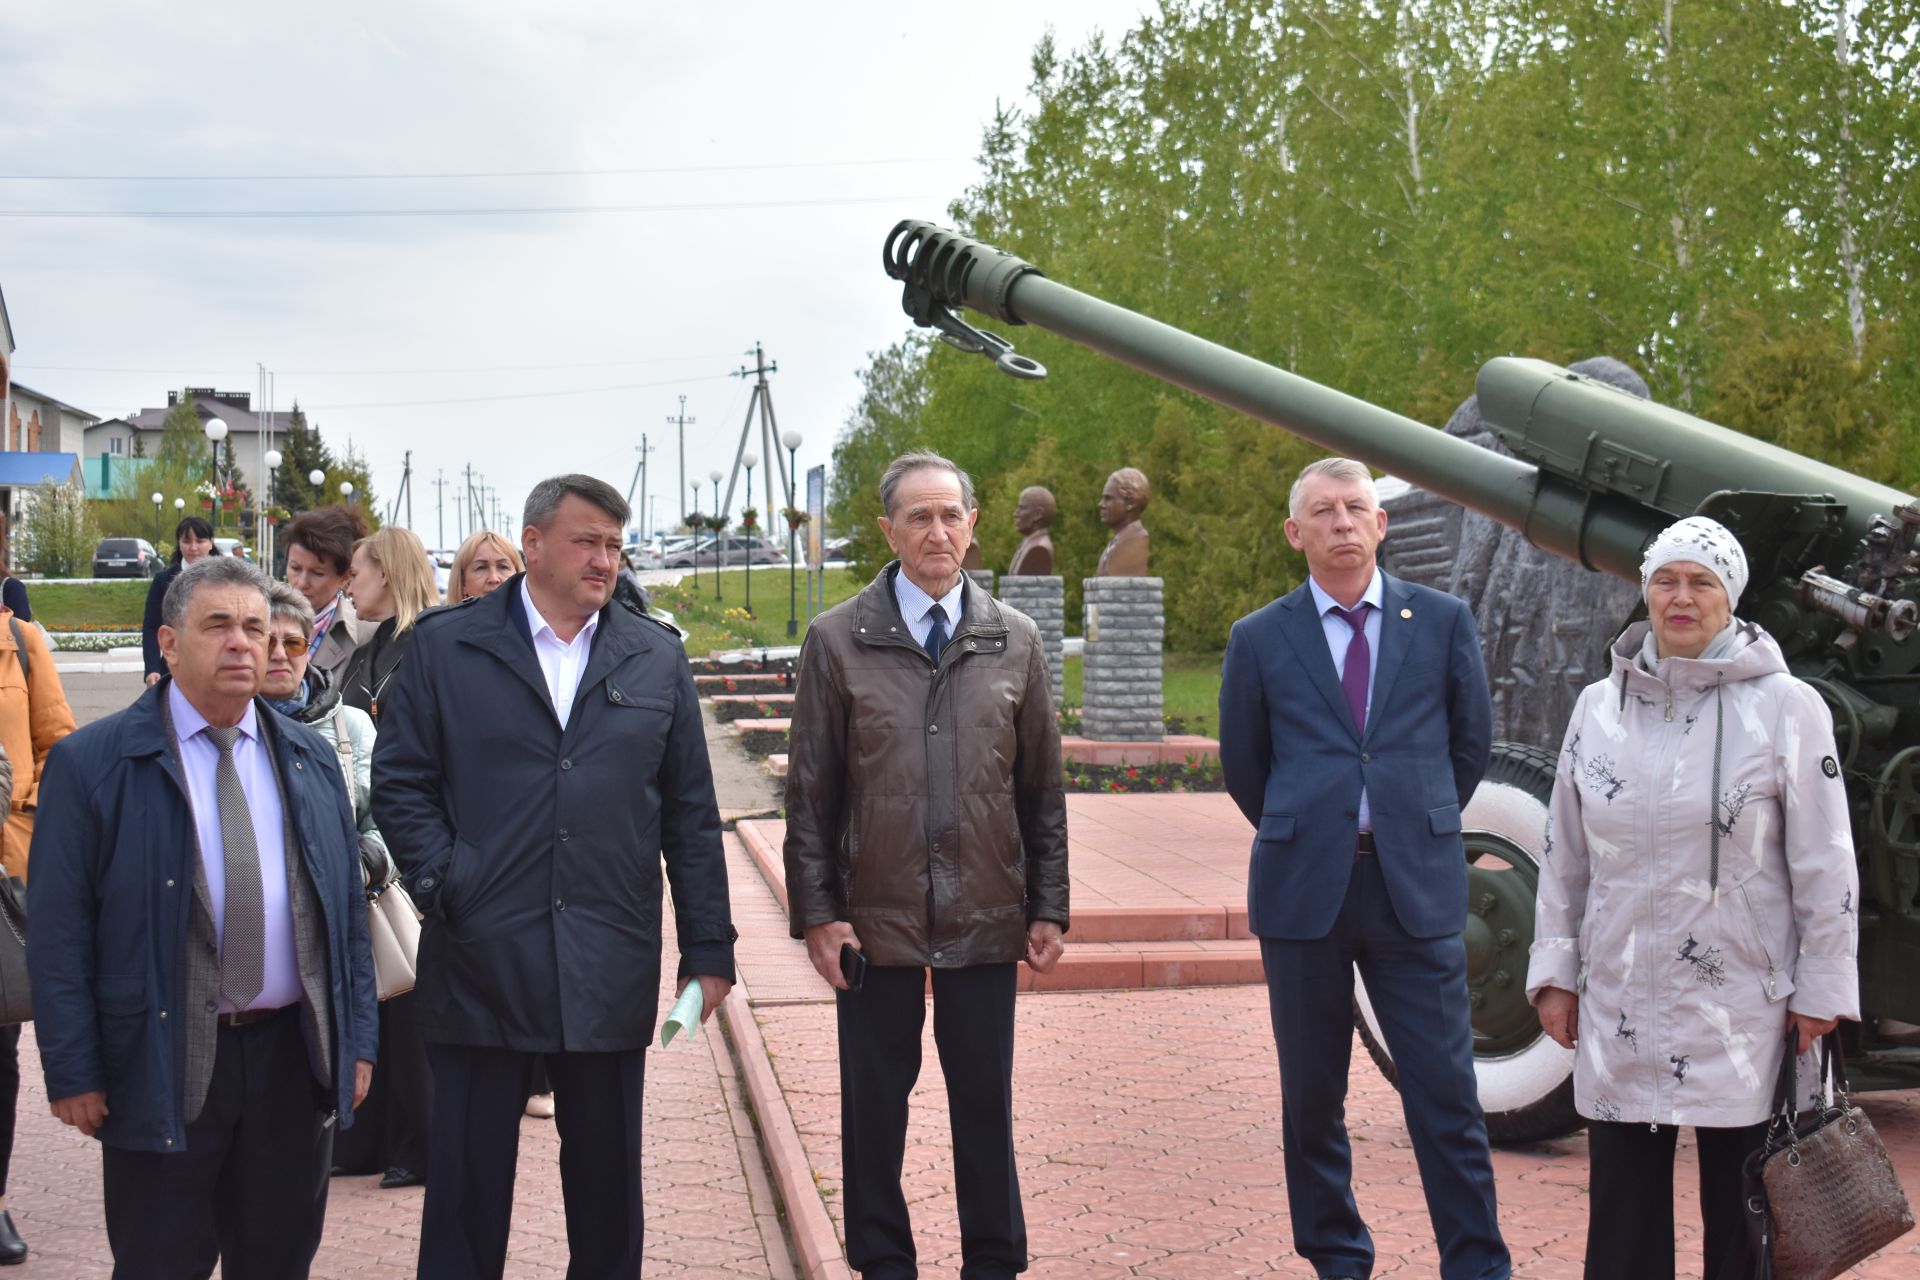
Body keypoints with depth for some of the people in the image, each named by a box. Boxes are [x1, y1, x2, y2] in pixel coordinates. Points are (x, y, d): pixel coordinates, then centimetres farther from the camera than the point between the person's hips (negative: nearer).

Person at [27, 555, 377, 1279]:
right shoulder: (91, 763, -5)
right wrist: (73, 1072, -9)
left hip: (295, 1057, 4)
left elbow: (348, 908, 11)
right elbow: (58, 933, -6)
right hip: (162, 1066, -4)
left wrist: (357, 1039, 7)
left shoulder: (310, 759, 9)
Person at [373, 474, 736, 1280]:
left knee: (608, 1179, 11)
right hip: (481, 963, -1)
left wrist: (708, 948, 3)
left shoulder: (657, 657, 7)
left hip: (610, 968, 2)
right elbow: (398, 781, 2)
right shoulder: (446, 647, 2)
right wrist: (443, 887, -10)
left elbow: (690, 813, 6)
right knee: (469, 1182, 7)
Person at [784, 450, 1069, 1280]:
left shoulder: (1015, 642, 5)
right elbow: (809, 793, 0)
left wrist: (1048, 908, 5)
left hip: (986, 920, 1)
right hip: (875, 917, -1)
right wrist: (815, 913, -5)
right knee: (873, 1104, 8)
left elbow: (1042, 790, 8)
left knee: (985, 1102, 8)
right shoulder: (837, 641, 0)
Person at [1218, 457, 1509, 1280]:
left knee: (1446, 1092, -1)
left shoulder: (1443, 621, 5)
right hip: (1303, 893, 1)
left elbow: (1472, 740, 15)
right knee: (1311, 1097, 8)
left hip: (1417, 888, 0)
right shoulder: (1260, 640, 3)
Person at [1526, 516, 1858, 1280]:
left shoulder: (1786, 708, -3)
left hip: (1743, 1012, -3)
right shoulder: (1598, 707, 7)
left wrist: (1822, 991, -5)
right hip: (1622, 1009, 3)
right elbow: (1564, 856, 11)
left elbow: (1824, 865, -3)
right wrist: (1555, 972, 8)